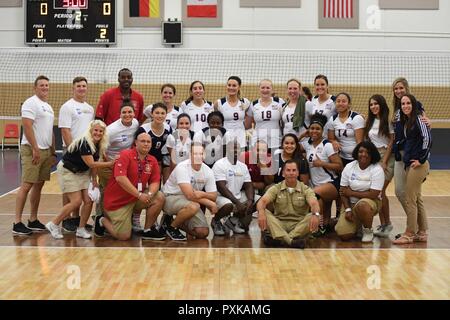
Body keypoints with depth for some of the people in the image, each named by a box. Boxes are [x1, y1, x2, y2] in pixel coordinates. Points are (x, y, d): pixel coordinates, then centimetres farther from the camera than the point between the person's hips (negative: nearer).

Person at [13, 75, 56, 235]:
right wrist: (35, 149, -21)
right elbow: (27, 127, -17)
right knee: (27, 185, -10)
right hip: (32, 150, -9)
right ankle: (17, 223, -7)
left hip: (46, 151, 9)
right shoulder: (31, 103, -8)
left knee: (39, 185, 11)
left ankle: (33, 220, 18)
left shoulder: (48, 107, 19)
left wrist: (53, 151, 20)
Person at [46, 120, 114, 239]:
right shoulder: (83, 143, -26)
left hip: (82, 173, 8)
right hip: (67, 171, -8)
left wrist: (94, 180, -4)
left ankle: (81, 229, 11)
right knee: (76, 201, -14)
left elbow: (94, 164, 4)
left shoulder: (99, 145, 0)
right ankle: (54, 225, 1)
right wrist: (110, 163, -25)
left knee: (89, 201, -4)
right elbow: (91, 163, -28)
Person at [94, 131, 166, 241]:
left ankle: (148, 230, 0)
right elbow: (120, 178, -26)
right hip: (117, 200, -6)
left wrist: (150, 194, -23)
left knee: (159, 197, -17)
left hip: (137, 198, 6)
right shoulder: (125, 155, -15)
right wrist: (139, 195, -27)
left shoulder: (152, 161, 3)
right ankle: (102, 221, 20)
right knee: (124, 236, -10)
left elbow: (155, 182, 1)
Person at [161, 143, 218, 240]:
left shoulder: (208, 171, -6)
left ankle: (177, 222, 19)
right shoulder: (182, 168, -25)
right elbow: (190, 195, -33)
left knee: (203, 233, -7)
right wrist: (209, 203, -23)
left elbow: (213, 196, -4)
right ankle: (170, 225, -10)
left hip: (188, 201, 6)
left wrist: (200, 194, -21)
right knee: (193, 206, -38)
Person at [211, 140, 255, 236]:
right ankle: (215, 221, -3)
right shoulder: (220, 165, -12)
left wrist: (250, 200, -16)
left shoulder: (243, 166, 9)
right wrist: (237, 202, -27)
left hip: (238, 196, 7)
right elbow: (221, 187, -21)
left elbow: (248, 186, 5)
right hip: (221, 196, -7)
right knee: (228, 205, -39)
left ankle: (234, 220, 12)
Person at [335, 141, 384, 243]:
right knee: (343, 234, -15)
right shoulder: (349, 167, 0)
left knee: (362, 206, -41)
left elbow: (373, 194, -19)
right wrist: (348, 209, -12)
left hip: (371, 202, -3)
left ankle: (368, 231, -11)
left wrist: (352, 193, -11)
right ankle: (358, 225, 22)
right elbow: (343, 191, 0)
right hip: (352, 204, 3)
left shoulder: (377, 170, -12)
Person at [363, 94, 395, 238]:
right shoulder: (370, 122, 14)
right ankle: (382, 224, 7)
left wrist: (384, 162, -13)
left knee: (379, 191, -13)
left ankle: (387, 223, 1)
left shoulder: (388, 121, -4)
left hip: (386, 157, -6)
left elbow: (391, 142, -7)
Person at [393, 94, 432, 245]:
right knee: (417, 199, 13)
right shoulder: (405, 122, 14)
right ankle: (422, 233, 21)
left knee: (410, 199, -4)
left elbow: (427, 139, -19)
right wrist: (407, 161, 12)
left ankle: (409, 234, 3)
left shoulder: (418, 119, -11)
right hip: (409, 164, 9)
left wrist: (421, 159, -17)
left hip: (418, 165, -9)